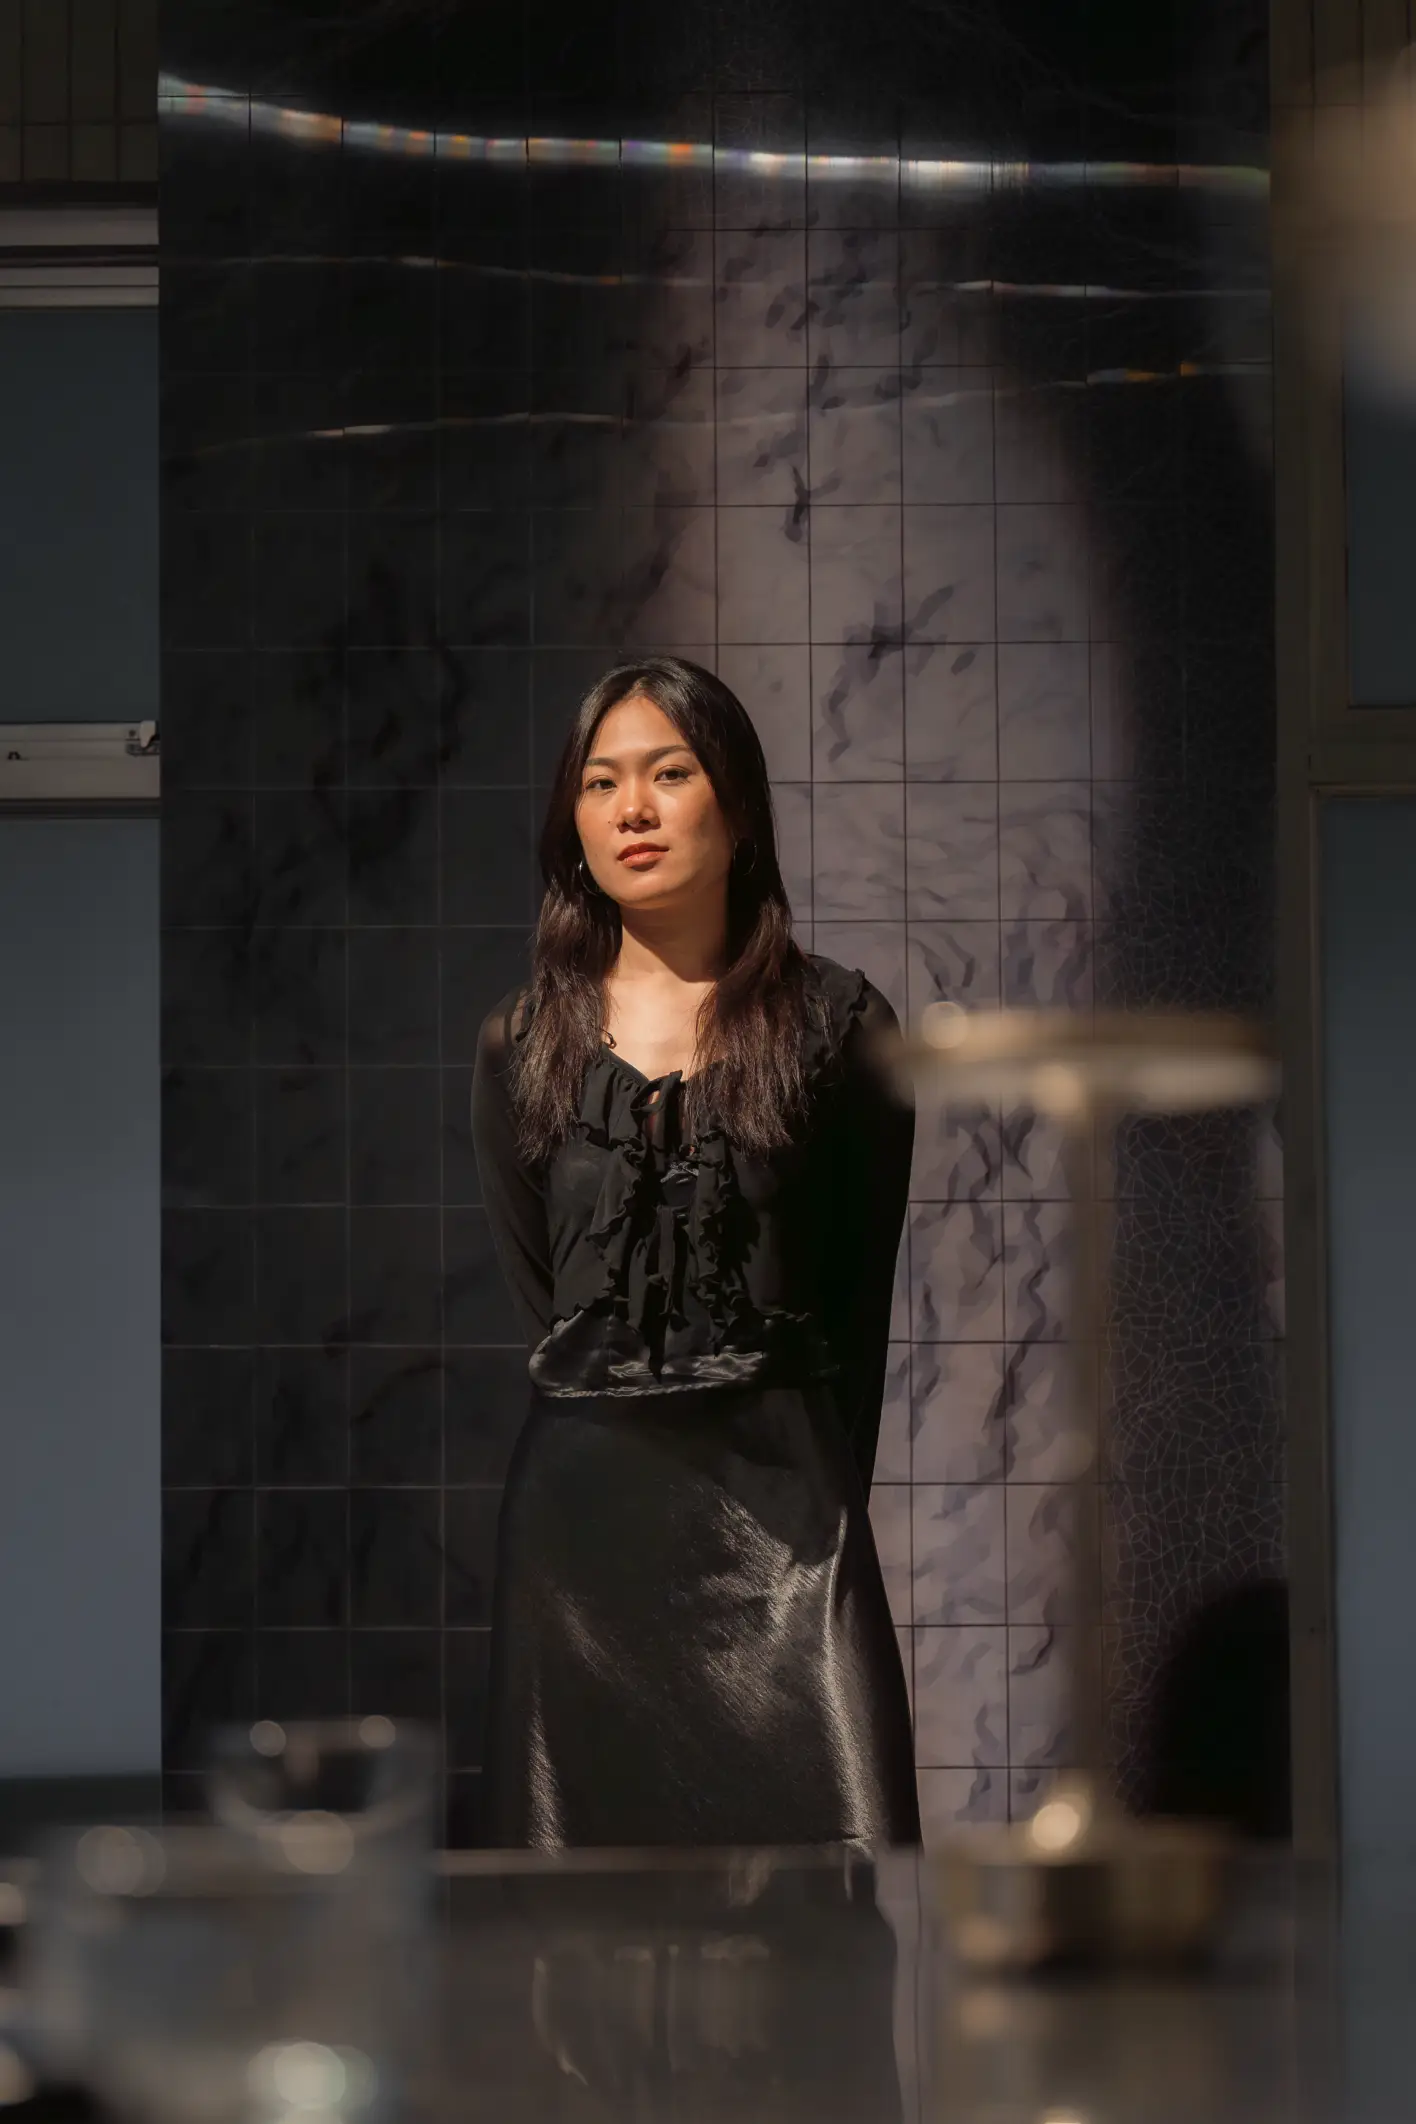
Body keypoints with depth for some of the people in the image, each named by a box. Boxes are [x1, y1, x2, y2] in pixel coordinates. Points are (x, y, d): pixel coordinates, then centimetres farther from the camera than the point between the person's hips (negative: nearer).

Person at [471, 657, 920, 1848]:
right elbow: (539, 1302, 11)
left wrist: (819, 1502, 5)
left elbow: (857, 1300, 6)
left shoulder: (837, 1028, 4)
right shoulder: (526, 1050, 9)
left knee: (834, 1829, -11)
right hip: (585, 1512, 2)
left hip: (779, 1506, -2)